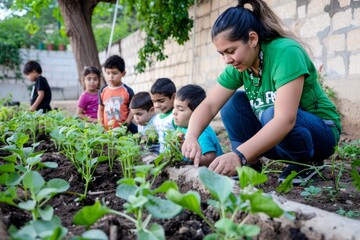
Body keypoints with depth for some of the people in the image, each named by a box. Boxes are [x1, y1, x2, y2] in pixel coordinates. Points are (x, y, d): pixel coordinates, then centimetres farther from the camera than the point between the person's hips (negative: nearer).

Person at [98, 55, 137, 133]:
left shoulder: (128, 91, -5)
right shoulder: (102, 91, 5)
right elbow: (100, 109, 13)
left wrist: (125, 125, -11)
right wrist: (100, 126, 4)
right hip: (106, 130, 2)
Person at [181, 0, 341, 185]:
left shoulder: (286, 52, -28)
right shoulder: (238, 66, -8)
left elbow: (285, 120, -39)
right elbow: (209, 105, -13)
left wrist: (239, 155, -48)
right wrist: (191, 137, -32)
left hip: (321, 132, -6)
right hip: (274, 137, 6)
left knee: (271, 113, -34)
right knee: (233, 102, -12)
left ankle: (307, 162, -7)